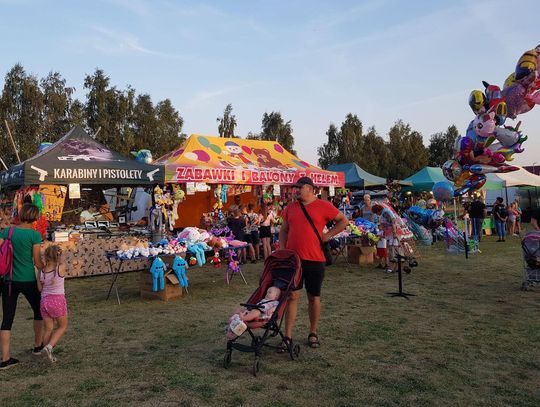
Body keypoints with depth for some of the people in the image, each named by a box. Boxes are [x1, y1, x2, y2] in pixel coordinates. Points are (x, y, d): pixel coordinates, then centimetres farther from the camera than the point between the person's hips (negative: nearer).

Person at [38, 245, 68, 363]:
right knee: (63, 326, 15)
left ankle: (50, 355, 18)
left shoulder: (41, 271, -5)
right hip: (58, 300, -3)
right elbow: (62, 261, 9)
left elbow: (40, 288, 3)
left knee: (48, 329, 14)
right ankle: (49, 346, -4)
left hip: (44, 301, 3)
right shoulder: (61, 268, -13)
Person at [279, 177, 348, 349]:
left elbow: (344, 221, 5)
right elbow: (283, 230, 16)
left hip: (315, 259, -2)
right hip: (292, 259, 2)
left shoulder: (323, 206, -3)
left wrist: (328, 235, -4)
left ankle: (313, 333, 25)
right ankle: (288, 336, 8)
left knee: (314, 297, 10)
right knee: (292, 296, 2)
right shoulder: (290, 207, 8)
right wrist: (282, 251, 5)